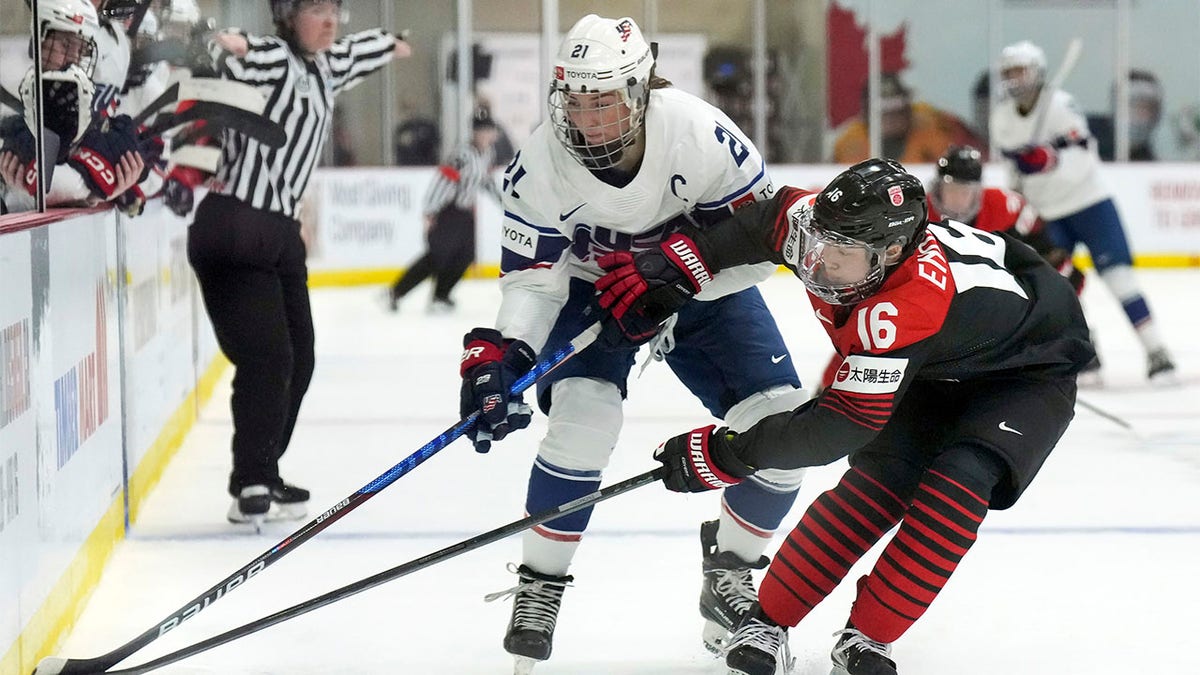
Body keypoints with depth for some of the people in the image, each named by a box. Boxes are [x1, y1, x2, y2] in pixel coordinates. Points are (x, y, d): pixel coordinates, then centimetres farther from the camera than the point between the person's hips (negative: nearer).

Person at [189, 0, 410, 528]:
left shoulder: (324, 67, 15)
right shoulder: (271, 58, -10)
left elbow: (354, 54, 37)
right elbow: (231, 58, -30)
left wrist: (391, 44, 55)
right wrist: (225, 48, -51)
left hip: (281, 235, 9)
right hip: (233, 231, -9)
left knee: (297, 361, 9)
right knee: (266, 358, -13)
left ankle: (262, 475, 21)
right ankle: (250, 484, -3)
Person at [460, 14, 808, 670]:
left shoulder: (701, 134, -30)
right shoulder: (540, 163, -25)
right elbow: (532, 277, -18)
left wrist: (670, 274, -34)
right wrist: (498, 358, -32)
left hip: (703, 289, 1)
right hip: (592, 289, -1)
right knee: (582, 415, -26)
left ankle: (729, 574, 16)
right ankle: (538, 588, -8)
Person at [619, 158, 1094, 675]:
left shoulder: (905, 309, -44)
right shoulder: (833, 228, -23)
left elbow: (844, 425, -43)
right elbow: (770, 218, 1)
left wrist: (730, 452, -37)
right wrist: (673, 262, -5)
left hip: (1030, 373, -6)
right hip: (938, 367, 7)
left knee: (958, 484, -28)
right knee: (878, 478, -14)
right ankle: (768, 622, -8)